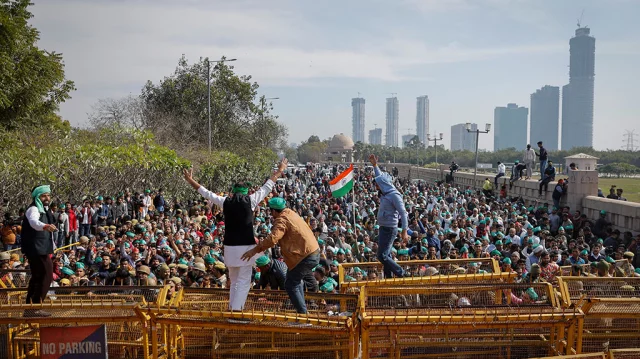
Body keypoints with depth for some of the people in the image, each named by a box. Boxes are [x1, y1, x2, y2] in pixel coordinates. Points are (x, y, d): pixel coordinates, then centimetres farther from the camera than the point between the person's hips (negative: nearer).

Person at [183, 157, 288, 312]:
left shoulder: (225, 202, 3)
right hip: (246, 247, -3)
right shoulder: (250, 201, -2)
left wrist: (190, 180, 27)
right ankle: (236, 310, -12)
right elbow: (267, 187, 7)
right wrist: (280, 171, 19)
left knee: (234, 281, 18)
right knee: (244, 281, -1)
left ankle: (232, 309, 19)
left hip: (230, 247, 4)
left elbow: (206, 193, 14)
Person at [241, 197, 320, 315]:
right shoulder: (291, 214, 13)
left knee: (291, 285, -1)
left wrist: (255, 250, -30)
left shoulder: (281, 220, -16)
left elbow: (273, 238, -30)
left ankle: (302, 312, -1)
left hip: (306, 257, -9)